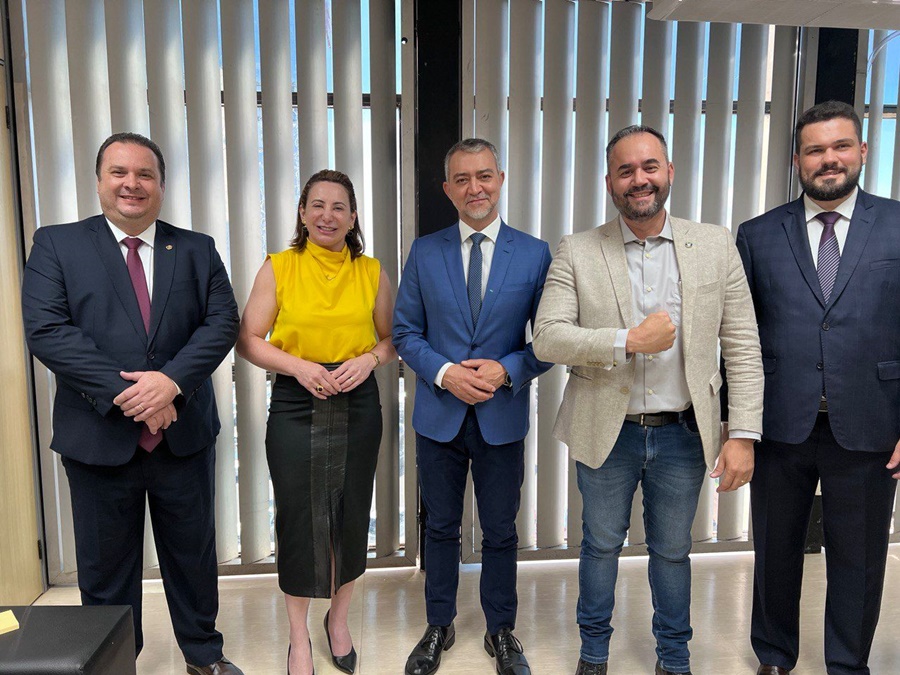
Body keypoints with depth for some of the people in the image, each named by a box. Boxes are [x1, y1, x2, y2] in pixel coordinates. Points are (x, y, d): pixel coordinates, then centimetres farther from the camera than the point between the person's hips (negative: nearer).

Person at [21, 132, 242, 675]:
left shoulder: (198, 249, 6)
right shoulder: (57, 245, 1)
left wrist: (172, 379, -20)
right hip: (99, 439, -1)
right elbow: (46, 329, -11)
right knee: (106, 568, 15)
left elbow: (222, 321, -5)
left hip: (184, 436, 2)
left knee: (194, 555, 16)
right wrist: (124, 391, -20)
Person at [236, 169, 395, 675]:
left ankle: (339, 620, 38)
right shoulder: (278, 268, -2)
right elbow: (249, 341, -2)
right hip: (295, 406, -1)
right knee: (299, 519, 6)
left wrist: (370, 359, -11)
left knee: (351, 516, 11)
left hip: (357, 406, 2)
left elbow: (391, 339, 10)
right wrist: (299, 366, -17)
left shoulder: (372, 272, 3)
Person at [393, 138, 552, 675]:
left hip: (503, 418, -1)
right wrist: (444, 373, -15)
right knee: (442, 528, 17)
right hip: (439, 415, 1)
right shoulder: (424, 252, 0)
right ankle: (439, 627, 38)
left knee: (501, 532, 15)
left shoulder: (535, 254, -4)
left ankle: (501, 630, 37)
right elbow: (405, 331, 1)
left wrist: (508, 370, -19)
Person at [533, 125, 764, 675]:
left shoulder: (717, 245, -2)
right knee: (602, 545, 18)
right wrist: (629, 341, -22)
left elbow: (743, 348, -3)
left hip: (683, 435, 1)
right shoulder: (577, 252, -6)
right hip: (606, 435, -1)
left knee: (673, 550, 19)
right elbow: (547, 338, -13)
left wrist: (744, 434, -8)